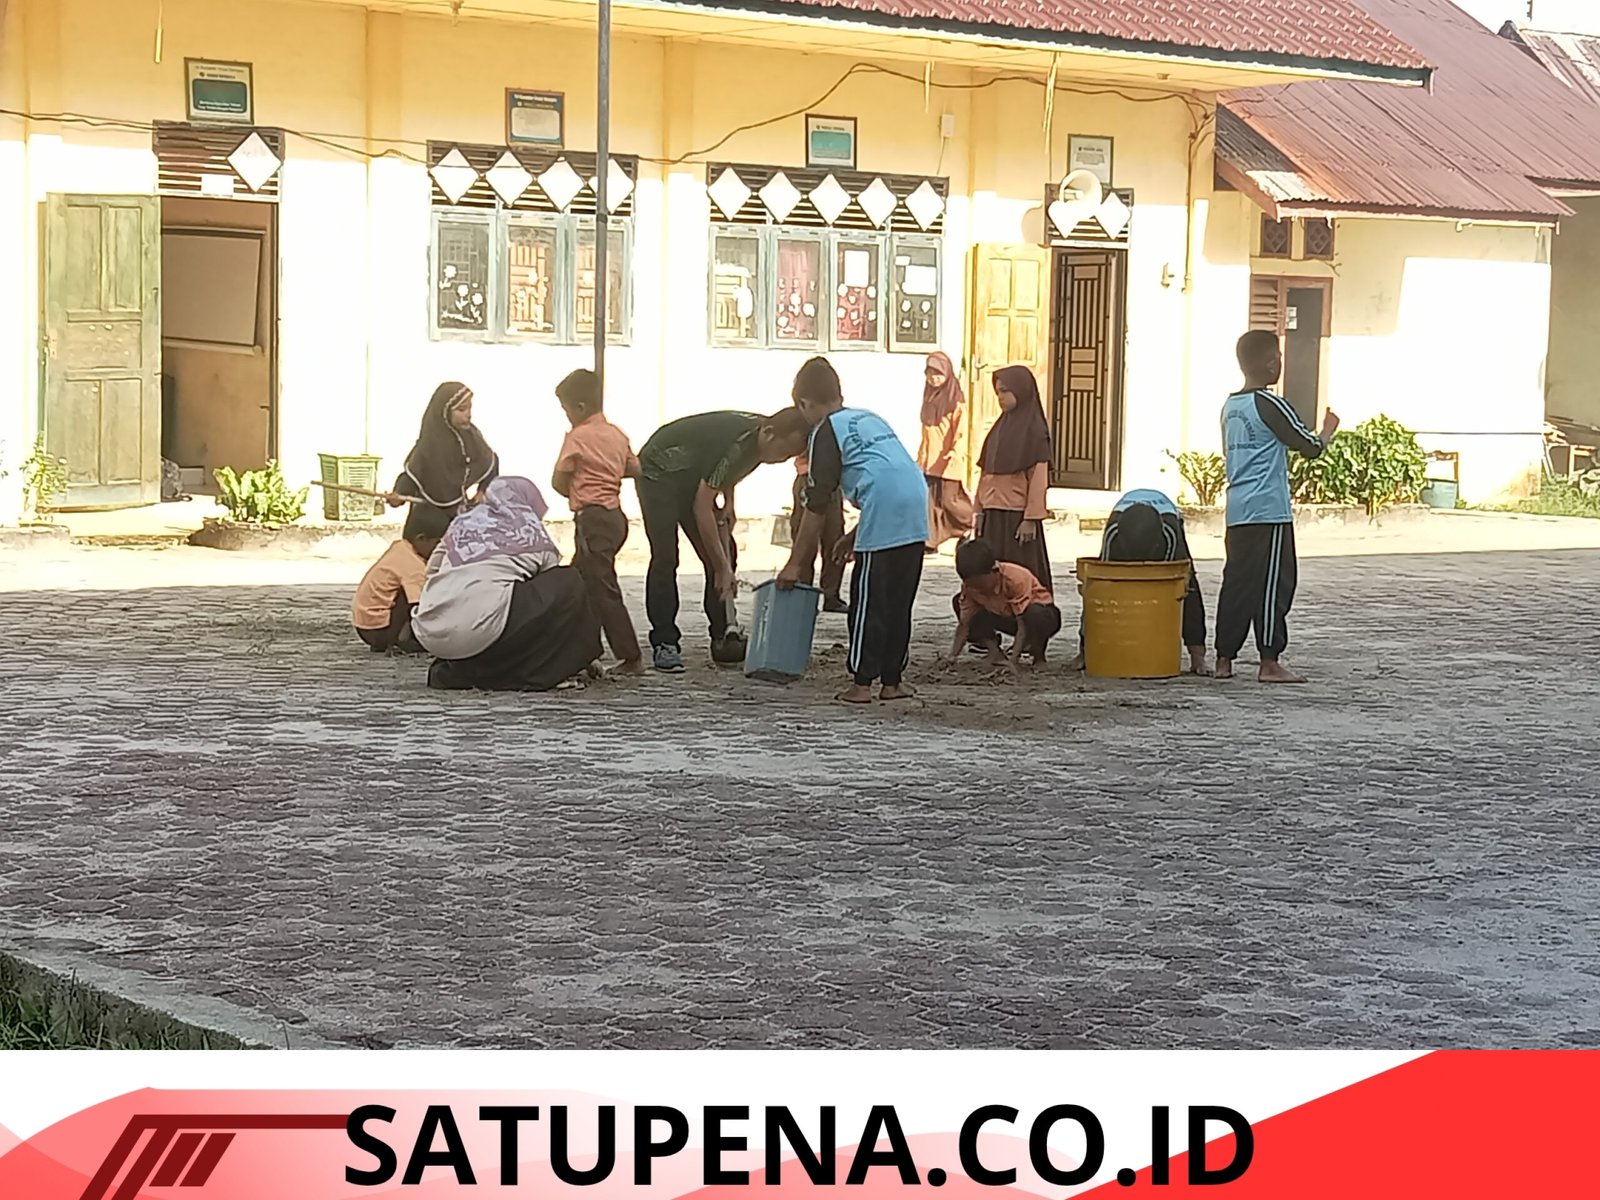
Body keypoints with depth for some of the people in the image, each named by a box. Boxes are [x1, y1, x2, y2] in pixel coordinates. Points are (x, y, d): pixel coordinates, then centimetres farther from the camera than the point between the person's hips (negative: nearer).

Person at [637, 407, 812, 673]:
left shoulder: (757, 436, -12)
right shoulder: (735, 444, -37)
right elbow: (701, 508, -32)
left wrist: (728, 503, -6)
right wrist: (723, 567, -29)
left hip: (694, 475, 8)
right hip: (660, 471, -8)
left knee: (724, 554, -2)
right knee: (665, 558, -16)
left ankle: (723, 639, 2)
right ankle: (663, 643, -13)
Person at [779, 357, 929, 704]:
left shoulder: (826, 432, 4)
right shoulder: (869, 418, 27)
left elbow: (816, 508, 1)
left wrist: (795, 564, 6)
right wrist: (856, 537, 32)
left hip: (884, 515, -7)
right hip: (917, 508, 7)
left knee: (867, 603, 2)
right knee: (898, 603, 14)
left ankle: (861, 683, 5)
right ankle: (892, 681, 19)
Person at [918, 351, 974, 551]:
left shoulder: (956, 398, -8)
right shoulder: (929, 396, 14)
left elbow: (961, 429, -13)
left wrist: (956, 452, -26)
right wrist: (921, 454, 21)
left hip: (948, 460, -6)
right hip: (929, 459, 6)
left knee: (949, 500, -3)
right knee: (929, 500, -1)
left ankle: (972, 526, 22)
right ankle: (930, 540, 2)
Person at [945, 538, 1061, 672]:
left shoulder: (1016, 579, -34)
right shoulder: (970, 585, -18)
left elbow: (1023, 626, -36)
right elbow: (964, 625, -14)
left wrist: (1013, 660, -45)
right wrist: (953, 656, -28)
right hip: (1005, 616, 6)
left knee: (1035, 615, -44)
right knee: (958, 603, -12)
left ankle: (1038, 656, -13)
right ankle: (994, 651, -8)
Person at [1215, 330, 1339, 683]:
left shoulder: (1230, 406, 14)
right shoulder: (1270, 405, -10)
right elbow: (1311, 447, -7)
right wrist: (1329, 429, 13)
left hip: (1237, 510, 8)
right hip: (1269, 509, -8)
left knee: (1237, 583, 9)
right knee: (1272, 585, -4)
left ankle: (1224, 659, 9)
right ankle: (1269, 663, -4)